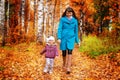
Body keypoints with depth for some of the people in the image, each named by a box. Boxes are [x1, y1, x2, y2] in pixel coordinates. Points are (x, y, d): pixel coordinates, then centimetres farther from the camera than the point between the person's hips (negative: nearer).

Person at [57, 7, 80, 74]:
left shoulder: (75, 20, 5)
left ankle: (68, 68, -16)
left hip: (71, 38, 0)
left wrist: (77, 40, 11)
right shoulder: (62, 19, 0)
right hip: (64, 37, 0)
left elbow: (76, 30, 10)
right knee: (64, 52, 8)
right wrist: (59, 38, -14)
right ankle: (64, 65, 33)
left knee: (70, 52, -14)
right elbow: (60, 29, -3)